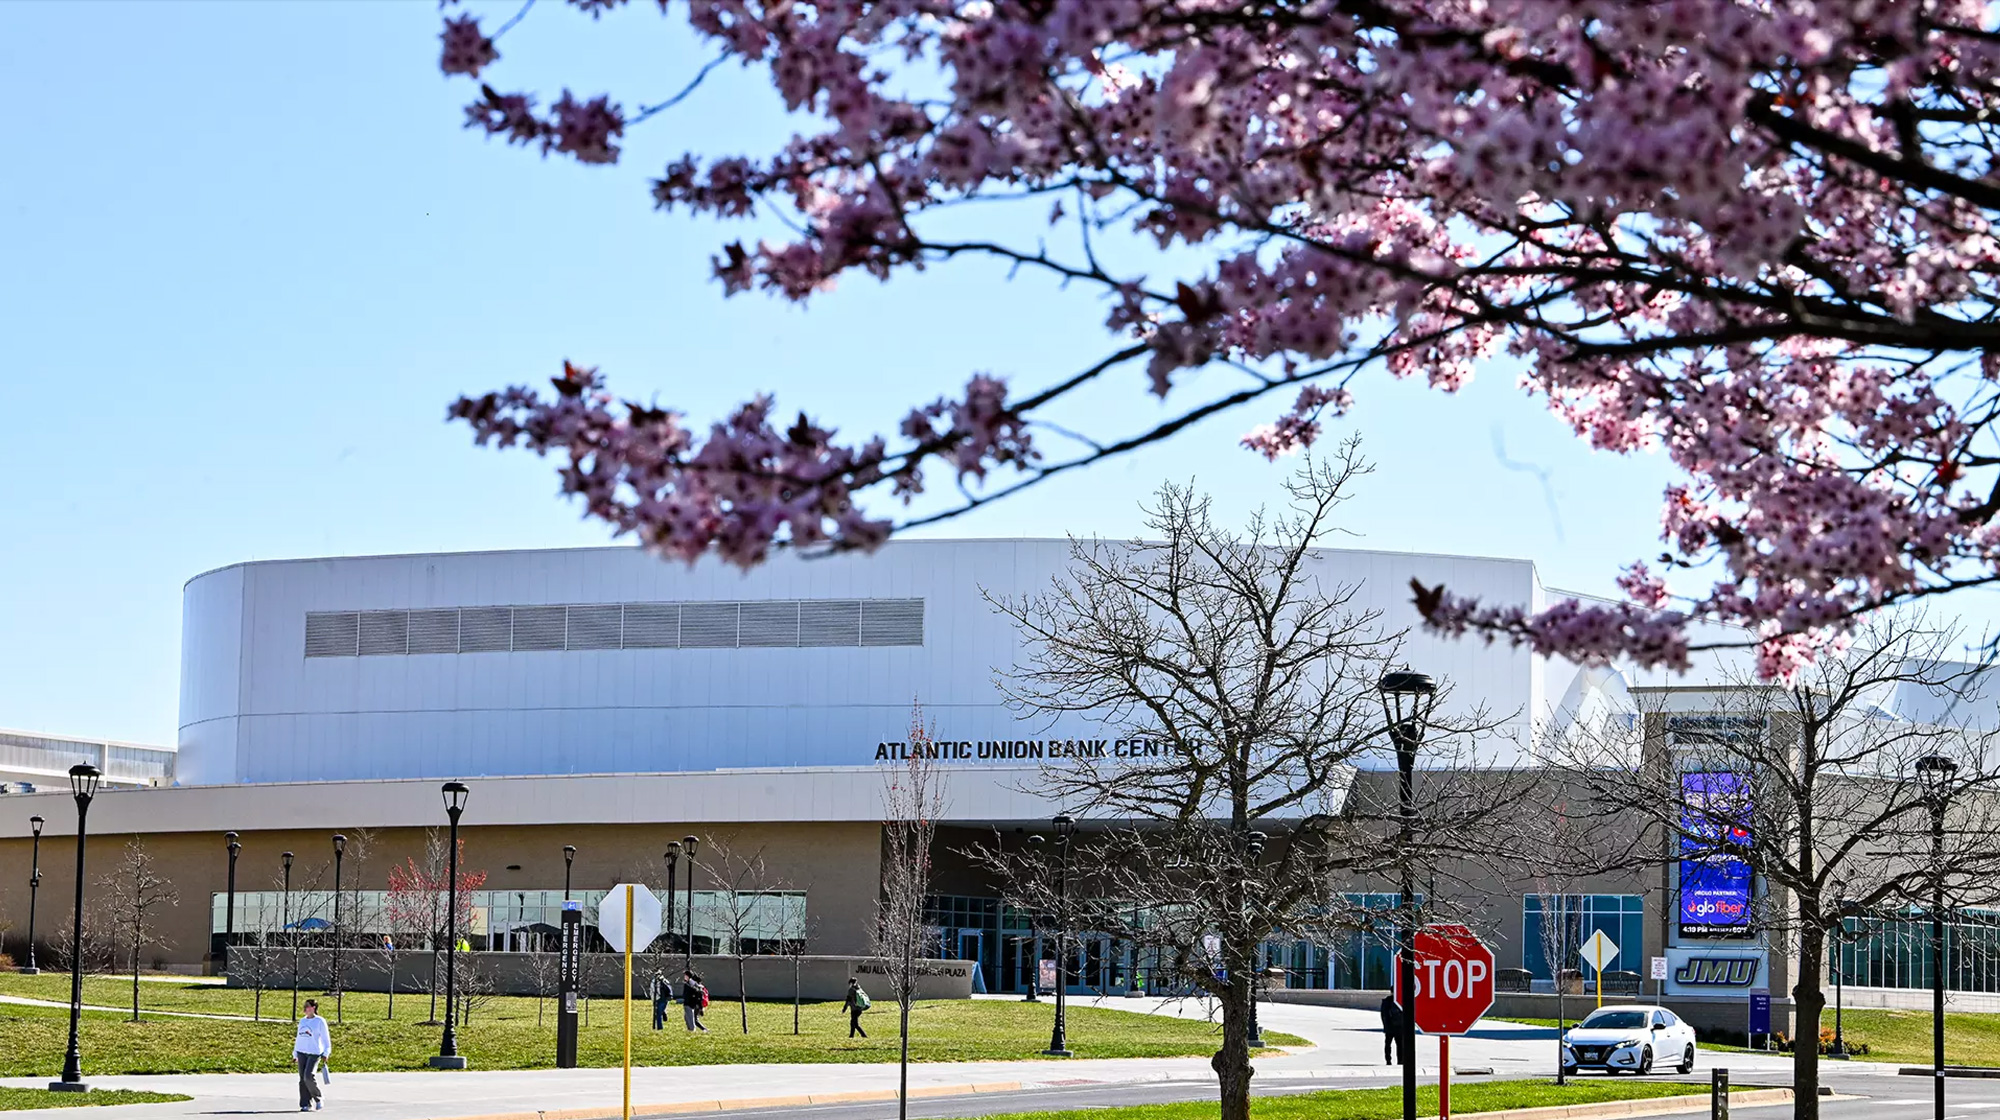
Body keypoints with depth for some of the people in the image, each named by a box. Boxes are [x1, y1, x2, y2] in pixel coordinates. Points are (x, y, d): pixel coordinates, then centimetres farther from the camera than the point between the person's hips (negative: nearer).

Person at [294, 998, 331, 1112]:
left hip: (314, 1053, -6)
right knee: (302, 1079, 1)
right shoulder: (302, 1021, 14)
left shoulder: (320, 1021, -3)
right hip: (301, 1053, 6)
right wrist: (295, 1054, 20)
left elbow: (326, 1038, -3)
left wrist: (326, 1053, -11)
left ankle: (318, 1099, 1)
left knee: (308, 1076, -18)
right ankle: (306, 1105, 6)